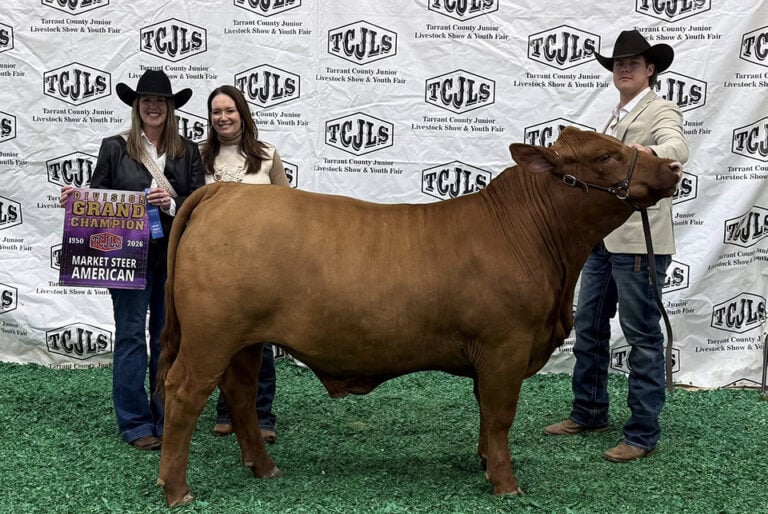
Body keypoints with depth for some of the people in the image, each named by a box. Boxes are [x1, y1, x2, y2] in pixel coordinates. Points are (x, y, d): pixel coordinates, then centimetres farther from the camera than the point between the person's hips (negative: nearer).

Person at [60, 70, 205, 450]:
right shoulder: (114, 147, 4)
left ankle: (166, 419, 20)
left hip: (174, 255, 2)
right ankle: (135, 423, 8)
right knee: (131, 335, 0)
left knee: (169, 336, 9)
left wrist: (172, 203, -17)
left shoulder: (188, 151, 8)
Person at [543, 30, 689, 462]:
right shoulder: (616, 117, 18)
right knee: (589, 327, 14)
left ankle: (643, 434, 7)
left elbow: (679, 147, -29)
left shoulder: (661, 111, -7)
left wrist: (649, 152, -49)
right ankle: (589, 414, 29)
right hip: (602, 239, 9)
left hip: (639, 243, -8)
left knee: (643, 336, -1)